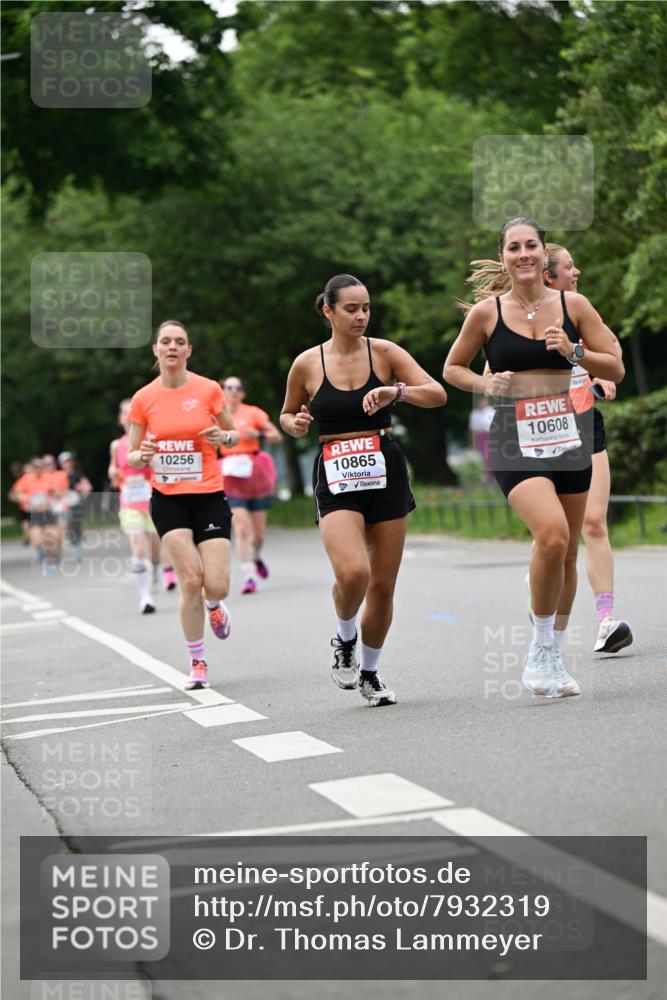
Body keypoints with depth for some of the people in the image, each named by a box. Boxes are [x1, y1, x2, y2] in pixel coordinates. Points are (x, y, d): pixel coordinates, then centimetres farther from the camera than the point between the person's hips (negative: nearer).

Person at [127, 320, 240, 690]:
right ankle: (197, 662, 5)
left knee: (216, 586, -9)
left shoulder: (208, 390, -2)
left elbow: (234, 433, 10)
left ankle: (213, 606, 32)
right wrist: (143, 455, -17)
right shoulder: (143, 399, 0)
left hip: (209, 496, 0)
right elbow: (132, 457, 7)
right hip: (168, 499, 0)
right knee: (191, 580, -12)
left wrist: (223, 436, -13)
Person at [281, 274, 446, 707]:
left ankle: (370, 672, 27)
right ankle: (345, 639, 9)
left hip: (386, 473, 2)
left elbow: (438, 394, -7)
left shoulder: (384, 353, 0)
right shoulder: (308, 363, 1)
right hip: (336, 477, -1)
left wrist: (398, 391, -24)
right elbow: (287, 415, 16)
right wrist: (295, 424, -7)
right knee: (353, 573, -23)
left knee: (383, 585, 5)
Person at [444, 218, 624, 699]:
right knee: (552, 535, -25)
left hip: (568, 437, 3)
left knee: (567, 553, 9)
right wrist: (485, 384, -8)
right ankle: (540, 650, -8)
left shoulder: (573, 305, 2)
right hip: (515, 441, -3)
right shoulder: (486, 313, -1)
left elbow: (616, 369, 4)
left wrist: (574, 352, -13)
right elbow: (452, 368, 12)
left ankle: (554, 658, 28)